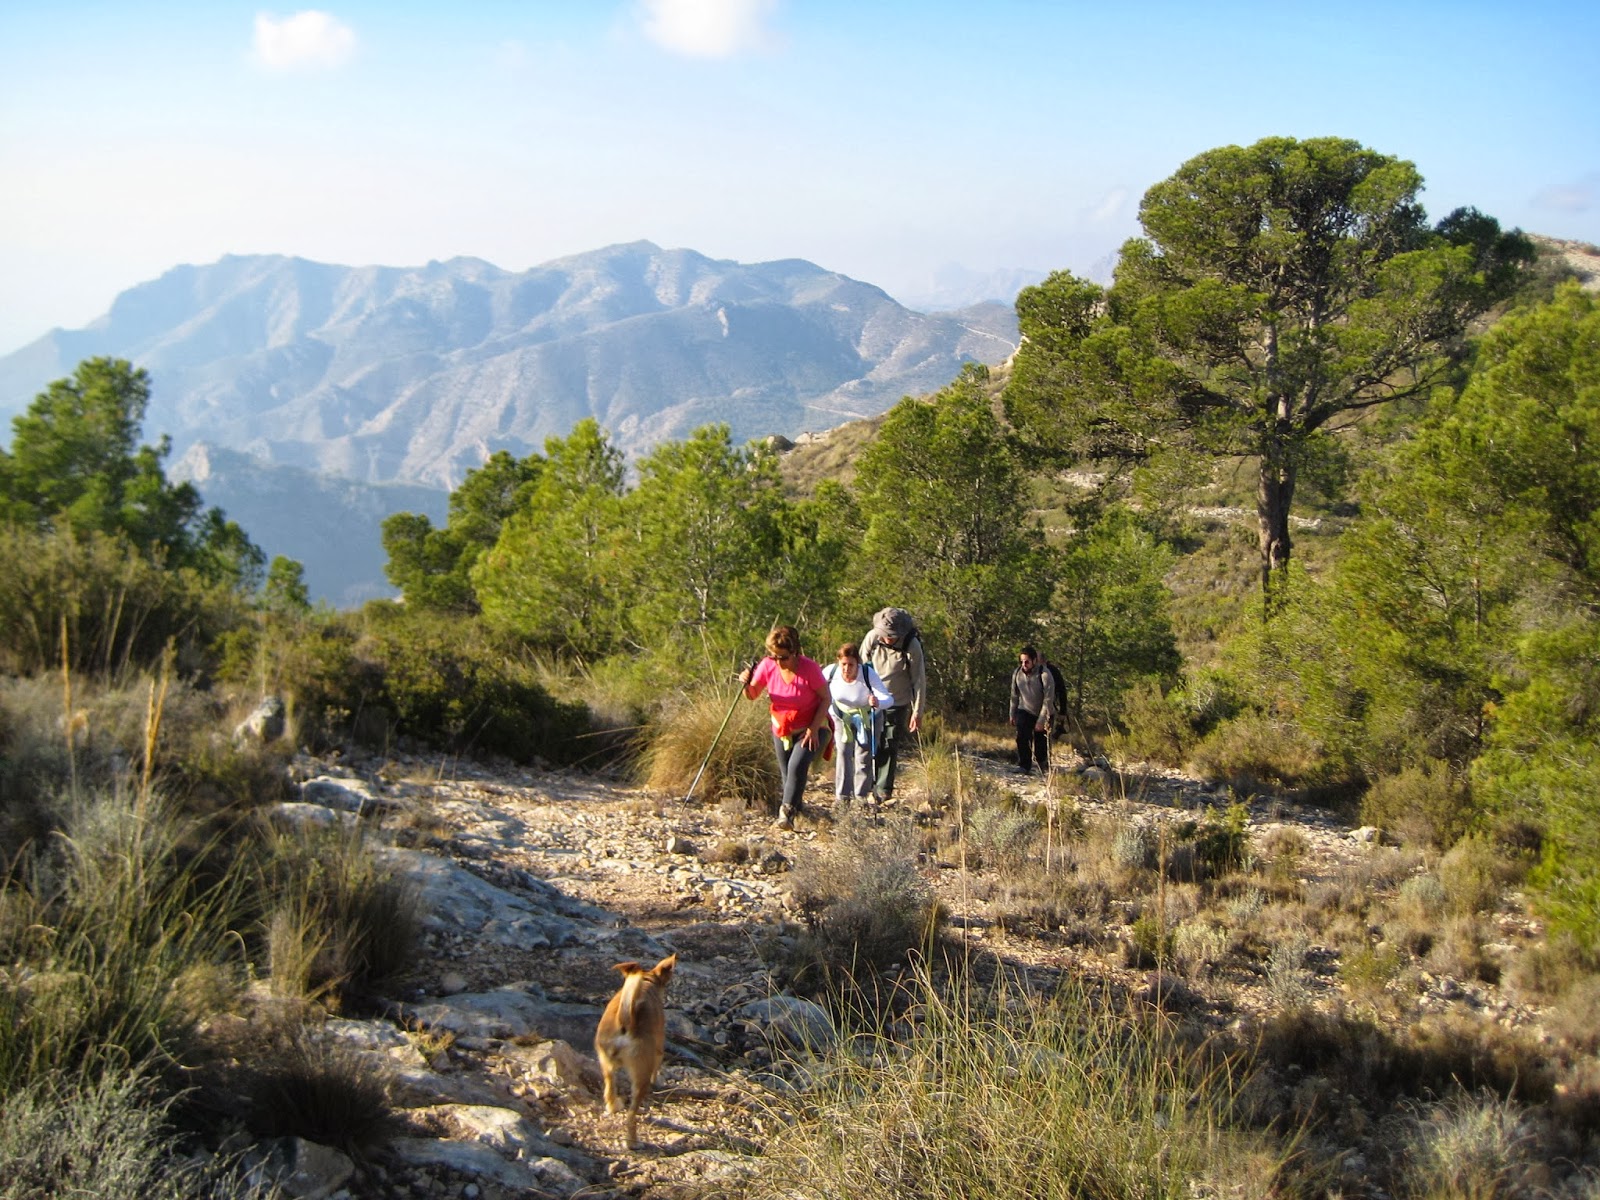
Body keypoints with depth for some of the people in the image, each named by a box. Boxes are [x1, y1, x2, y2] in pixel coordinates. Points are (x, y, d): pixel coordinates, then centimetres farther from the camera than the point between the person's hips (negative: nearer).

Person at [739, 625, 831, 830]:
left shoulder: (809, 668, -23)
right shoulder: (767, 666, -13)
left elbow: (826, 698, -13)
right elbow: (752, 695, -2)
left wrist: (814, 728, -19)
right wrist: (746, 684, -25)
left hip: (810, 730, -4)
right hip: (781, 729, 4)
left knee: (797, 767, -23)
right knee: (787, 774, 9)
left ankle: (786, 813, -19)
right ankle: (795, 808, 30)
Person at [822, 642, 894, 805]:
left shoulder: (868, 674, -32)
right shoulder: (831, 671, -26)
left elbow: (888, 699, -41)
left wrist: (878, 702, -61)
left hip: (867, 718, -1)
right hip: (842, 717, 1)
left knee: (864, 755, -3)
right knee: (843, 752, -9)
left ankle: (861, 795, 10)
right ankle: (842, 795, -1)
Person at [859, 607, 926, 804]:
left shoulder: (912, 645, -17)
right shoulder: (872, 638, -11)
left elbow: (919, 680, -10)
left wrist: (917, 712, -10)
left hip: (897, 704, -2)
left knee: (889, 748, -1)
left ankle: (883, 791, 6)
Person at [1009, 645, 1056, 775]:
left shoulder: (1044, 675, -25)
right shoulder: (1017, 673, -10)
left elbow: (1048, 700, -23)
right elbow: (1014, 695, 5)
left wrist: (1041, 721, -24)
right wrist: (1012, 714, 10)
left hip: (1044, 714, -3)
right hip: (1025, 711, 3)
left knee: (1041, 744, -2)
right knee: (1022, 736, -19)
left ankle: (1045, 768, 22)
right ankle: (1024, 766, -14)